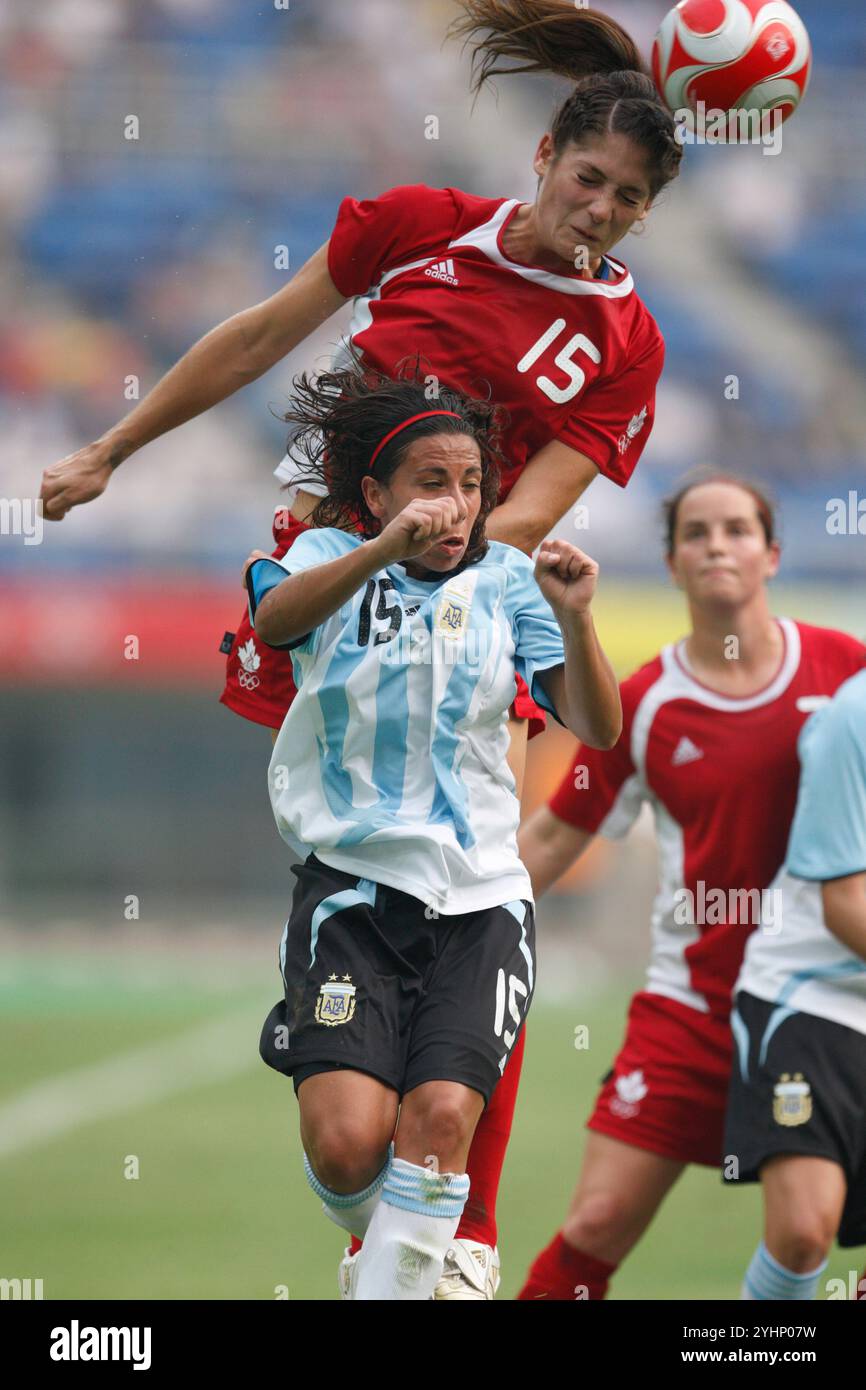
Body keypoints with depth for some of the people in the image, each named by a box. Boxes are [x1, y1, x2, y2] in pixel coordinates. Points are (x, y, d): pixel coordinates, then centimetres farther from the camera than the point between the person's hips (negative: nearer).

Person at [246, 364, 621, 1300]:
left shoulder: (504, 581, 8)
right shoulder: (332, 557, 4)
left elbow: (598, 727, -1)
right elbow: (275, 619, -21)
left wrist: (574, 620, -20)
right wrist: (384, 550, -37)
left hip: (478, 896, 2)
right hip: (350, 883, -2)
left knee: (441, 1119, -17)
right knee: (347, 1141, -15)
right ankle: (382, 1239, 16)